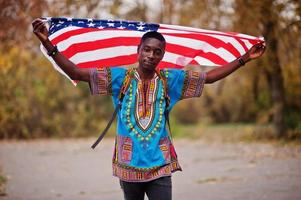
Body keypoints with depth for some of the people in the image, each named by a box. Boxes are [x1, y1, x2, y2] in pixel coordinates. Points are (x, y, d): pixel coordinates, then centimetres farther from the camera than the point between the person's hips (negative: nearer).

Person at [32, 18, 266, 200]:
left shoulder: (170, 80, 4)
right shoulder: (119, 77, -1)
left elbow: (210, 76, 6)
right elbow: (75, 73, -7)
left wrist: (244, 59, 1)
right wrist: (48, 44, -18)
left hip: (160, 166, 0)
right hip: (129, 165, 0)